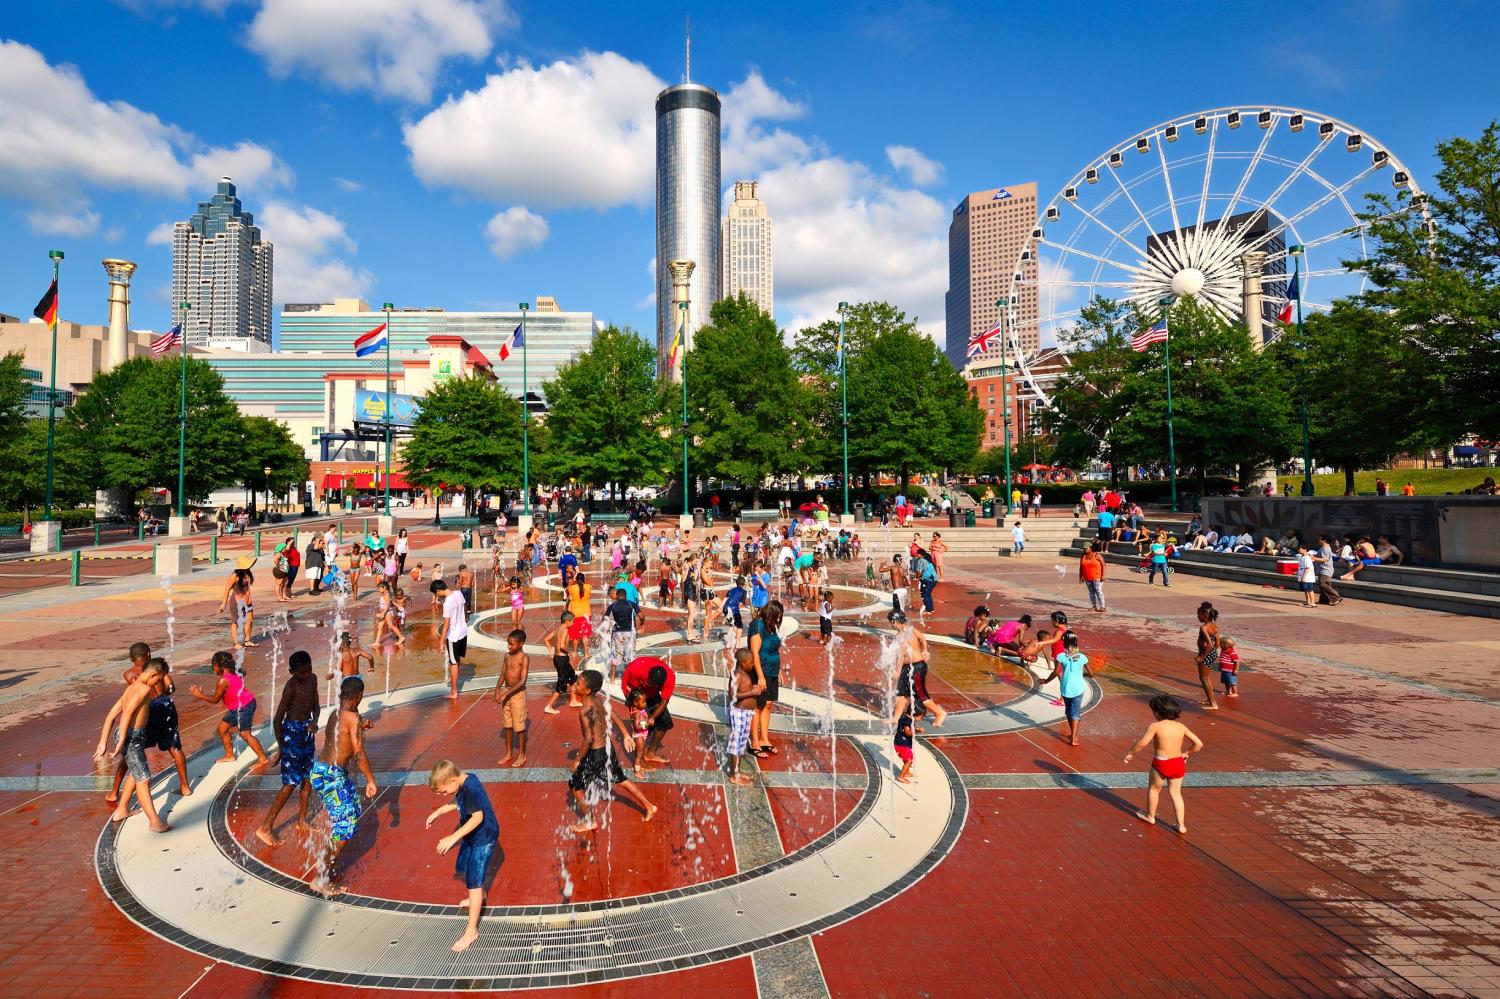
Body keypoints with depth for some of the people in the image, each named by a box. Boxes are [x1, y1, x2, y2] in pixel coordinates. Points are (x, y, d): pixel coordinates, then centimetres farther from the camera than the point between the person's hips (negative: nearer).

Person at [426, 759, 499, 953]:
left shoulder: (471, 788, -31)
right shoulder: (463, 782, -2)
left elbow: (478, 817, -34)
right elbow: (458, 802, 18)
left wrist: (453, 837, -35)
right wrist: (438, 812, 12)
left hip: (483, 838, -10)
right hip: (472, 836, 10)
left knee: (473, 883, -4)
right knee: (461, 868, 26)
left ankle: (472, 930, 5)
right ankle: (479, 895, 52)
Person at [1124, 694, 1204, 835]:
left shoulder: (1155, 726, -13)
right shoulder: (1181, 727, 1)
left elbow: (1142, 743, -16)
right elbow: (1199, 744, 2)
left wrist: (1130, 753, -2)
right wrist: (1187, 753, 18)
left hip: (1161, 764, -4)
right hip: (1178, 763, 4)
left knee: (1154, 789, 18)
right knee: (1176, 793, 15)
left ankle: (1150, 816, 36)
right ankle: (1181, 825, 13)